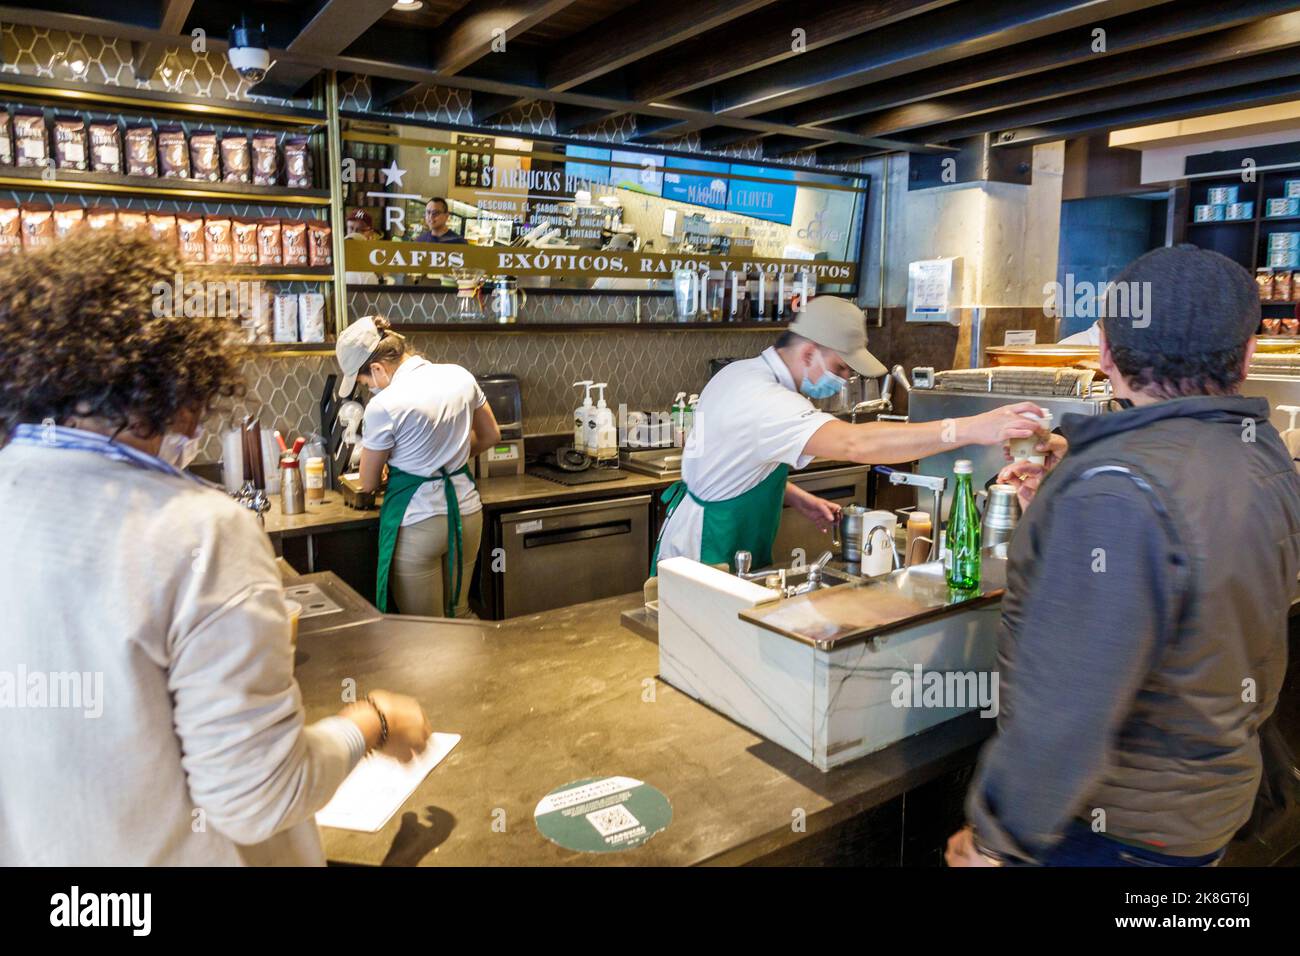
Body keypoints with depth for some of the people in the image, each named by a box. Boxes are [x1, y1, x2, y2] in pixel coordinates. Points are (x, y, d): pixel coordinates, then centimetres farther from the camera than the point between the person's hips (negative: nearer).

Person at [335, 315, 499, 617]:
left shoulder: (384, 406, -17)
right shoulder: (460, 376, -1)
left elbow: (369, 485, -5)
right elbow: (491, 436, 13)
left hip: (417, 524, -6)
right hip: (466, 512, 6)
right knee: (460, 614, 21)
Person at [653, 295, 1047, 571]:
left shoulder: (742, 374, 4)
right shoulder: (763, 400, -29)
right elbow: (855, 443, -42)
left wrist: (798, 499, 4)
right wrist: (972, 429, -45)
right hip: (704, 562, -10)